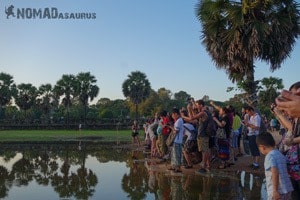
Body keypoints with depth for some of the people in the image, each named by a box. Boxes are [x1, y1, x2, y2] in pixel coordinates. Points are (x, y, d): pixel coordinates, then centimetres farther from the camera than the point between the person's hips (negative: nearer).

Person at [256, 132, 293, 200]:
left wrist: (275, 190, -22)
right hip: (288, 190, 8)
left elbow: (275, 173, -25)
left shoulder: (269, 156, -12)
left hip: (278, 192, -8)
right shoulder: (280, 154, 13)